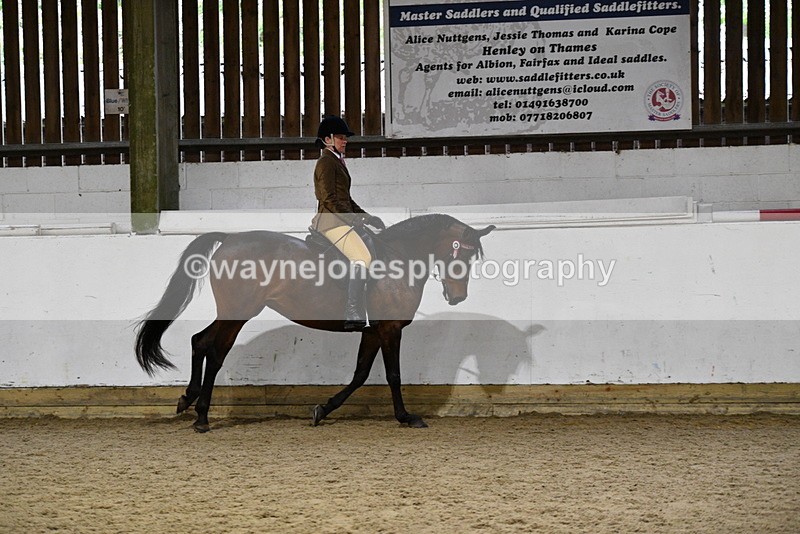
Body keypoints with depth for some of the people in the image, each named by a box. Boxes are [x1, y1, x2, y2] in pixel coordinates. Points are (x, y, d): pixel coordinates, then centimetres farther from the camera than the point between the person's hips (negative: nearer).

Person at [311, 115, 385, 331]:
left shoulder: (337, 161, 23)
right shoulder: (326, 162, -7)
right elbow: (329, 199, -15)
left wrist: (364, 216, 15)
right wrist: (353, 218, -16)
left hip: (343, 218, 10)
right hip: (332, 220, -10)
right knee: (362, 258, -22)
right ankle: (353, 315, -28)